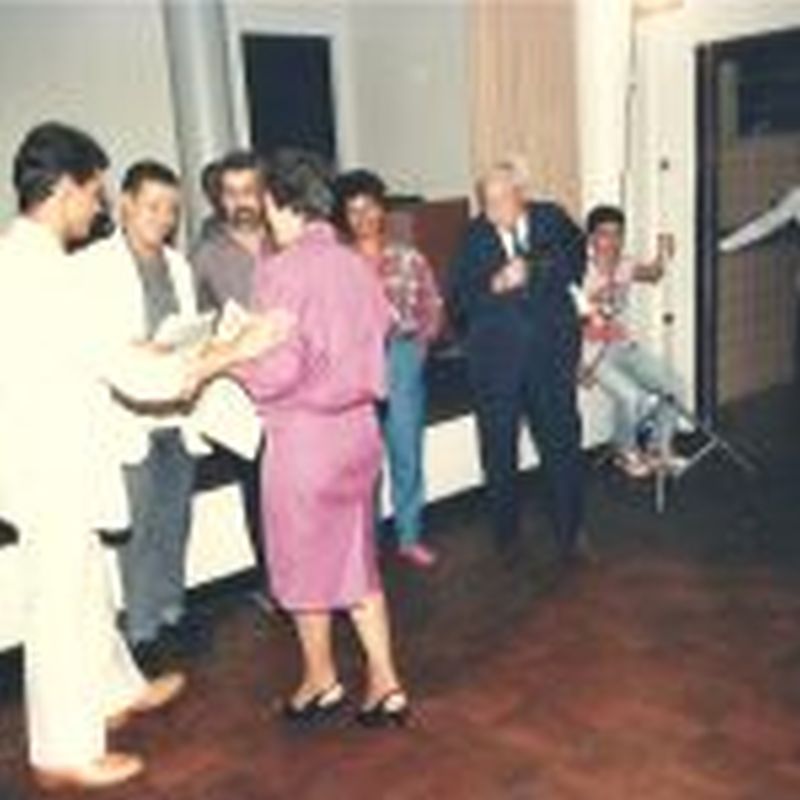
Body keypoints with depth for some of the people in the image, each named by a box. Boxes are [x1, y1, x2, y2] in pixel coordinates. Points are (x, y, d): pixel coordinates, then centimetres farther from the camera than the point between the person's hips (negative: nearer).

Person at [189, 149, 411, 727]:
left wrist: (218, 363, -4)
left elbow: (278, 368, -19)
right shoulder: (356, 265, 3)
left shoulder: (282, 271, -16)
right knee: (354, 559, 17)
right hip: (357, 426, 6)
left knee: (304, 563, 14)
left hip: (303, 435, -6)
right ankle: (385, 683, 20)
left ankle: (322, 679, 32)